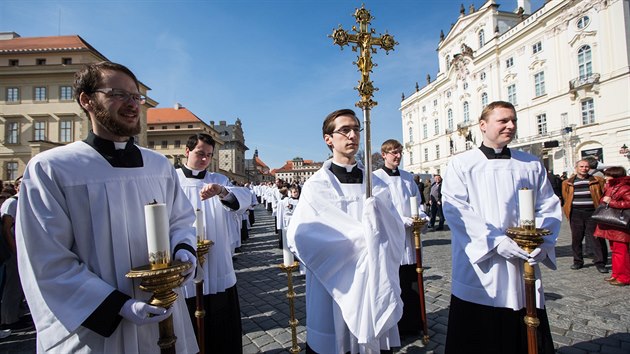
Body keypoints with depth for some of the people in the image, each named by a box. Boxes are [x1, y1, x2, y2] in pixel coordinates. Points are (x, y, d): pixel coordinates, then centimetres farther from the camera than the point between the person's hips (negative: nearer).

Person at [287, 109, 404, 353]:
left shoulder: (375, 182, 6)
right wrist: (358, 238, -14)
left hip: (374, 285, 4)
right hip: (335, 286, -3)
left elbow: (396, 230, 0)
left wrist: (376, 209, -20)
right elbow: (298, 237, -17)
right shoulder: (317, 186, -8)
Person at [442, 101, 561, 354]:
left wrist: (542, 242, -8)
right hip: (479, 270, -3)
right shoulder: (460, 165, -1)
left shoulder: (532, 165, 11)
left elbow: (549, 207, 9)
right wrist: (497, 241, -18)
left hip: (524, 268, 4)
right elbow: (456, 210, -11)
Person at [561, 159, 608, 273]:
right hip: (576, 214, 1)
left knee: (596, 238, 0)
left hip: (592, 213, -1)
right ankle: (578, 261, 19)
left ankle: (600, 262, 11)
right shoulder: (568, 183, 9)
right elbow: (566, 198, 16)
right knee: (576, 239, 7)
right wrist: (568, 210, 7)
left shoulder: (597, 181, 7)